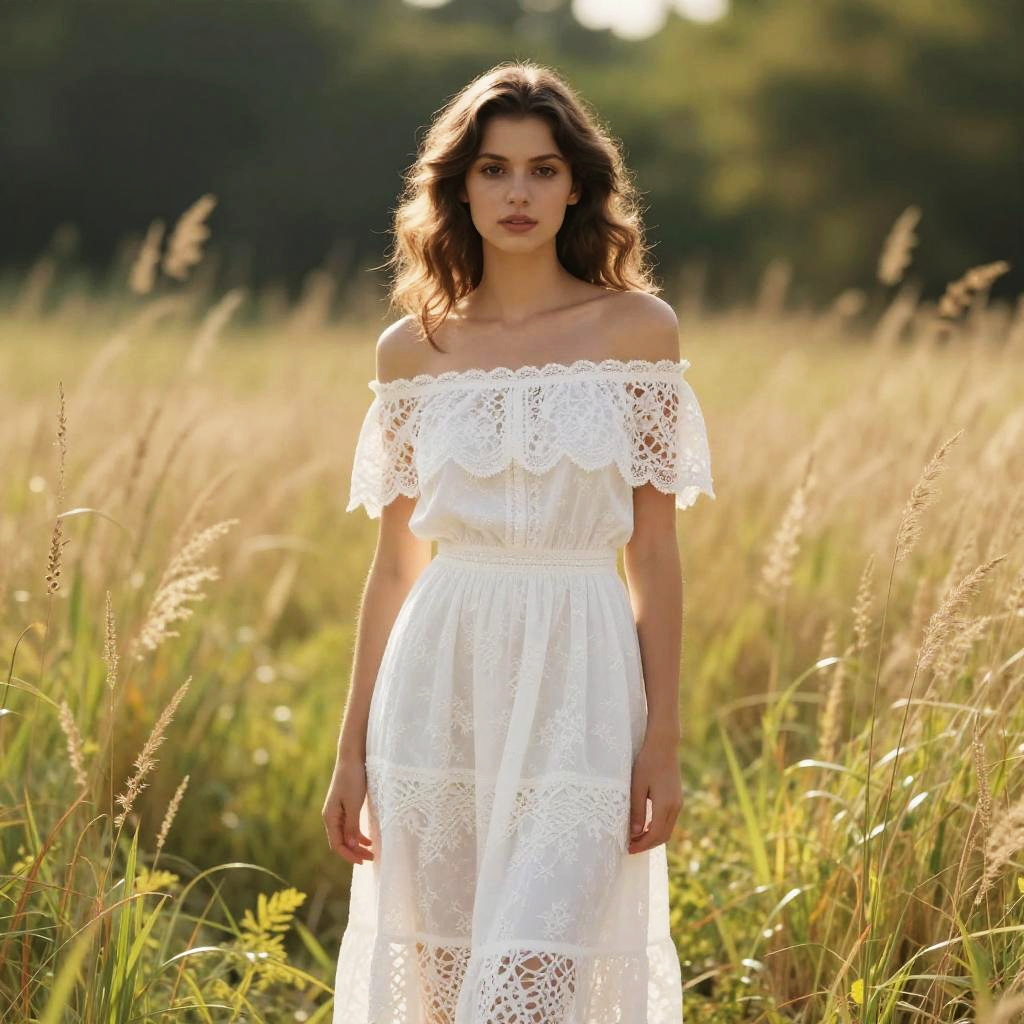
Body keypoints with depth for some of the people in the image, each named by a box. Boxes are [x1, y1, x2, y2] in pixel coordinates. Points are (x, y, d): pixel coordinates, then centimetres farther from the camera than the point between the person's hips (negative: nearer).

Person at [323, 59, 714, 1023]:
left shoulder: (637, 329, 2)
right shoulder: (413, 348, 7)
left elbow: (654, 550, 2)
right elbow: (394, 562, 11)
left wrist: (663, 738, -3)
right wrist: (351, 748, 10)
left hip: (578, 689, -3)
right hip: (441, 684, 3)